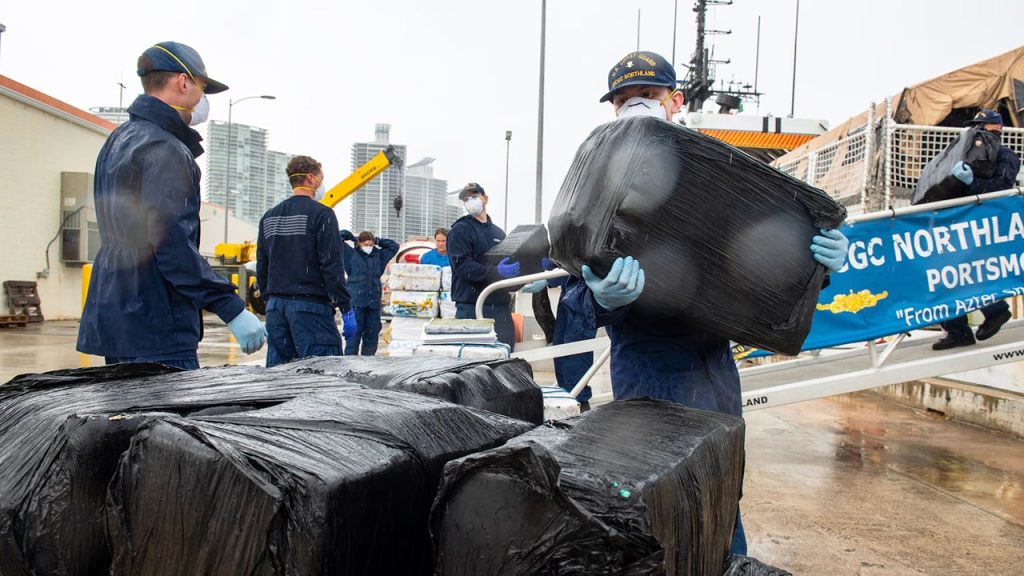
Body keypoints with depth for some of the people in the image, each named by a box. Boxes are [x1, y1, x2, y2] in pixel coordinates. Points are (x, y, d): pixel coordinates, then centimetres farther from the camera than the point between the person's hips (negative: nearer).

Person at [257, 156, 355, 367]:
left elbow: (261, 268, 17)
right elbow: (332, 266, -13)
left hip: (276, 305, 7)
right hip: (310, 305, -7)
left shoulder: (269, 217, 14)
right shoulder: (321, 214, -7)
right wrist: (346, 309, -9)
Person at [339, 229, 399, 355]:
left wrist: (377, 241, 16)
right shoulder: (351, 254, 5)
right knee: (354, 332, -5)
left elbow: (394, 246, 23)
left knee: (372, 333, 6)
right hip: (356, 301, -4)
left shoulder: (379, 255, 15)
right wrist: (353, 238, 14)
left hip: (374, 301, 4)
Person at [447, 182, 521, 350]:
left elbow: (510, 260, 26)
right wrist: (495, 272, -25)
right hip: (471, 306, -5)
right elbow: (462, 265, -13)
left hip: (500, 305, 6)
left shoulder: (498, 232, 20)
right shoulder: (460, 230, 1)